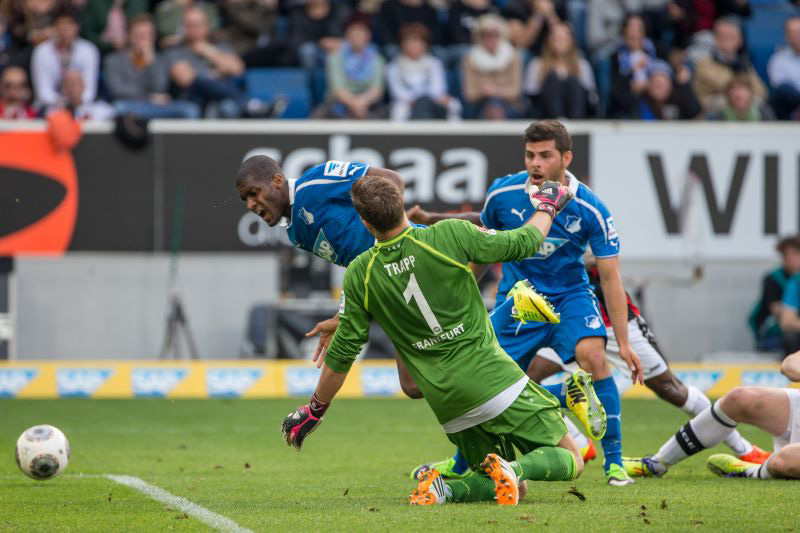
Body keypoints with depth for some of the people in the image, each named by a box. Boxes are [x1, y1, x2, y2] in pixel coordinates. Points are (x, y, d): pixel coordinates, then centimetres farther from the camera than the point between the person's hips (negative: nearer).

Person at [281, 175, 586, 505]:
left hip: (446, 403, 3)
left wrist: (314, 410, 19)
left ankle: (443, 491, -12)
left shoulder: (360, 274, -2)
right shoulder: (449, 236, -9)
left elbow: (343, 352, 4)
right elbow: (523, 243, 4)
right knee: (569, 460, 7)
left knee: (509, 487, 18)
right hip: (493, 378, -3)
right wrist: (546, 208, 26)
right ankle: (514, 470, -24)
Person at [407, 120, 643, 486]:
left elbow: (610, 277, -14)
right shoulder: (503, 194, -15)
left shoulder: (591, 209, -20)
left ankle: (614, 461, -17)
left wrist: (623, 342, -15)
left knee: (593, 357, -29)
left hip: (568, 294, -2)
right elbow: (484, 225, 12)